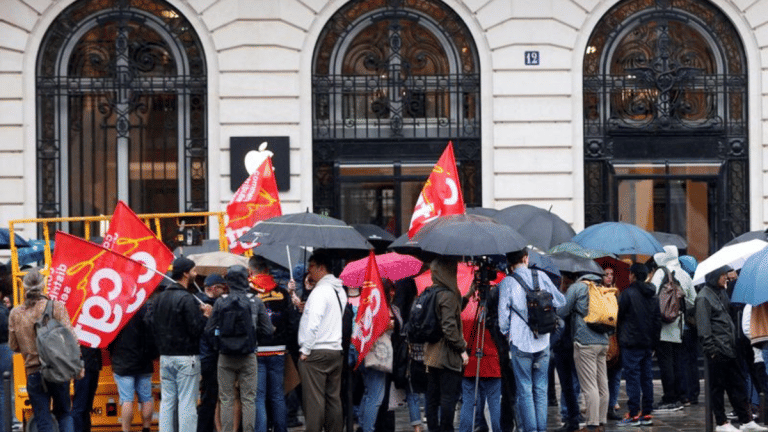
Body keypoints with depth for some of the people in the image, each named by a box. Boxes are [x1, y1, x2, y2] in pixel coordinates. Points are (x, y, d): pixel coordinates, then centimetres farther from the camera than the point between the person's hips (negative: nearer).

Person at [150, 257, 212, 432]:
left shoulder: (159, 298, 10)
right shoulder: (187, 299, -15)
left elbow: (153, 325, 15)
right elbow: (196, 329, -18)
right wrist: (205, 315, -2)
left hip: (165, 357, 7)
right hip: (186, 358, -7)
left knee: (167, 401, 10)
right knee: (187, 403, -4)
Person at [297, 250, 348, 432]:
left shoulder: (320, 291, -13)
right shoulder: (340, 291, 14)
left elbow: (314, 323, -19)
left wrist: (305, 350, -13)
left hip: (316, 352, -8)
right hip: (336, 351, 8)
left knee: (314, 400, -6)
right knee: (333, 398, 9)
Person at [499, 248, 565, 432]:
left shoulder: (507, 283, -5)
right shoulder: (540, 276, 3)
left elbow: (503, 314, -6)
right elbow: (560, 301, 10)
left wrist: (506, 333, 12)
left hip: (520, 343, -3)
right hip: (542, 342, 3)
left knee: (525, 389, 2)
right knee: (541, 389, 9)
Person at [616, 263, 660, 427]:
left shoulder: (628, 293, -10)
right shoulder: (653, 295, 12)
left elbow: (618, 315, -6)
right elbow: (658, 320, 14)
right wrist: (653, 342, 17)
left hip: (631, 343, -7)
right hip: (647, 344, 7)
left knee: (632, 377, -6)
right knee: (646, 377, 9)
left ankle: (633, 414, -7)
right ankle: (647, 413, 11)